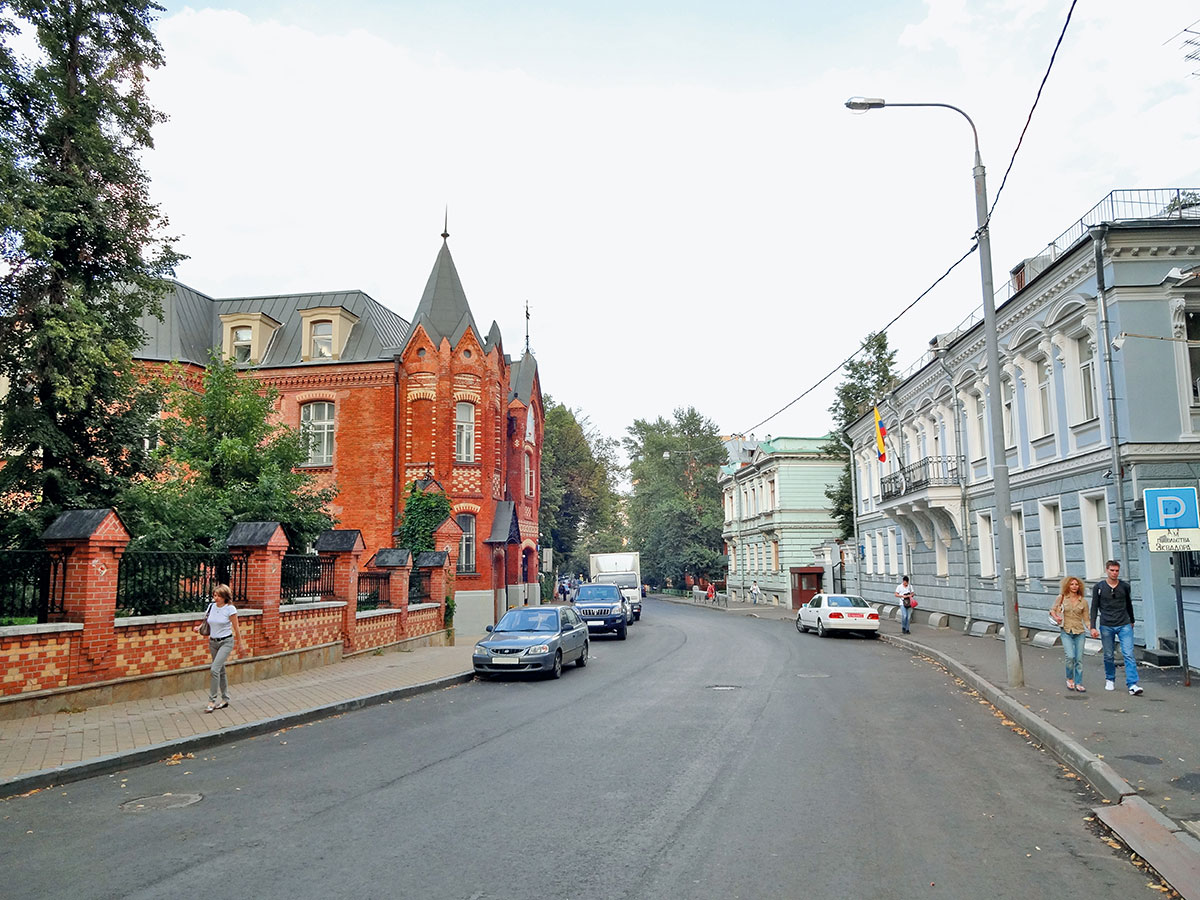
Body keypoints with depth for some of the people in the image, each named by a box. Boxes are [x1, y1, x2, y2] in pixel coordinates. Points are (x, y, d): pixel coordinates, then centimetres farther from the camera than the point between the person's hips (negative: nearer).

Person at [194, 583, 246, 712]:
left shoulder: (230, 609, -12)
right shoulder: (211, 606, 2)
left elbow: (236, 629, -6)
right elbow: (206, 622, 15)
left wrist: (240, 644, -1)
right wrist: (198, 627, -7)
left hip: (226, 642, -6)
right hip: (213, 642, 6)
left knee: (214, 669, -17)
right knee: (220, 671, 14)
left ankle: (212, 701, -10)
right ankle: (225, 699, 25)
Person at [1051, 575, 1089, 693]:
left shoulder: (1083, 602, 5)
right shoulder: (1061, 598, 1)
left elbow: (1086, 619, 7)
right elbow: (1052, 610, 11)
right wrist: (1055, 617, -10)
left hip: (1079, 632, 2)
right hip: (1066, 632, -2)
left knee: (1079, 659, 1)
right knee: (1070, 657, -14)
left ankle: (1078, 684, 13)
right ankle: (1070, 679, 10)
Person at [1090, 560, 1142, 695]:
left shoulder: (1125, 586, 5)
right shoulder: (1099, 587, 1)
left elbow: (1129, 605, 20)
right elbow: (1094, 608, 3)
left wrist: (1131, 621, 29)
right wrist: (1093, 627, -2)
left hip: (1124, 625, 0)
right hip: (1106, 627, 0)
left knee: (1128, 654, -9)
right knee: (1109, 656, 8)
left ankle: (1132, 685, -12)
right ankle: (1110, 680, 27)